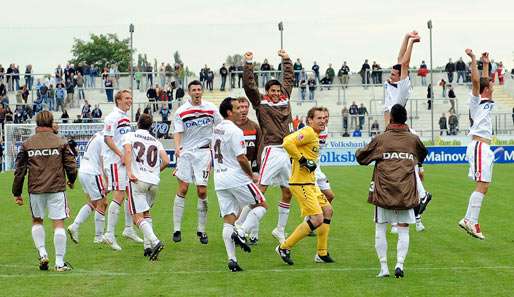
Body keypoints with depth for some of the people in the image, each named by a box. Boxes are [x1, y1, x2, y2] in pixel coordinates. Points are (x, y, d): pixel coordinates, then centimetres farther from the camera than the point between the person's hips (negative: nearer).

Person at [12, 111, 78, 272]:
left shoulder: (27, 144, 3)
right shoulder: (61, 142, 0)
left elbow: (19, 170, 4)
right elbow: (71, 165, 1)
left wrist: (17, 193, 12)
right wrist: (71, 181, 22)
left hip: (35, 190, 2)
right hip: (57, 189, -1)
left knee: (37, 221, 20)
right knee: (58, 223, 1)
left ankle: (42, 253, 5)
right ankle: (60, 263, -1)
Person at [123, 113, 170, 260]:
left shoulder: (130, 136, 8)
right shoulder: (156, 141, 18)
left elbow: (127, 151, -13)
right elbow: (166, 161, 6)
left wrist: (129, 171, -16)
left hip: (137, 180, -4)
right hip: (154, 182, 5)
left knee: (138, 217, -6)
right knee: (146, 212, 24)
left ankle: (154, 242, -27)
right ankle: (148, 246, 15)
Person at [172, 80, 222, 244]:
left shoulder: (210, 108, 3)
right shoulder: (181, 111, -1)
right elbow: (178, 132, -8)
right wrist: (177, 148, -26)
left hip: (203, 152, 1)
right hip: (186, 152, -1)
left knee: (202, 192, -2)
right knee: (182, 189, -6)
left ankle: (201, 230, 8)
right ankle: (177, 229, -1)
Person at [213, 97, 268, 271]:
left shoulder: (217, 130, 13)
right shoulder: (234, 131, -14)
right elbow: (241, 159, -18)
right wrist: (252, 175, -1)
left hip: (219, 180, 8)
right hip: (236, 178, -8)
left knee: (228, 221, 5)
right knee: (261, 205, 9)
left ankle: (231, 260, -1)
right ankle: (241, 233, -9)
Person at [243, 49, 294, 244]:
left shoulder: (285, 99, 15)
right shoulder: (261, 103, 1)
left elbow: (289, 80, 29)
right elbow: (248, 85, -8)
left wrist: (286, 59, 32)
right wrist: (248, 64, -11)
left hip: (288, 151, 7)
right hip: (272, 150, -7)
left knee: (288, 192, 11)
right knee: (260, 189, -13)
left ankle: (280, 231, 23)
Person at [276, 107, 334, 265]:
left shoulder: (315, 135, 17)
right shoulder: (308, 133, -15)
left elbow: (288, 139, 26)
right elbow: (287, 143, -28)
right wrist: (302, 160, -22)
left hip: (310, 183, 11)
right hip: (301, 183, -11)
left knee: (327, 210, 16)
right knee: (317, 219, -13)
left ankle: (322, 254, 23)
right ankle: (284, 248, -3)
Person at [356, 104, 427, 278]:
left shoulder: (380, 139, -1)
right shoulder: (413, 139, 4)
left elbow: (361, 157, 8)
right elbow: (423, 155, 25)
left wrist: (358, 151, 30)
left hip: (383, 191, -1)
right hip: (406, 192, 1)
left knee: (380, 229, 8)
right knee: (403, 230, 6)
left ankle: (383, 266, 4)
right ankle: (400, 264, -7)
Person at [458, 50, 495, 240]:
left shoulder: (486, 102, 20)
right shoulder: (476, 100, -2)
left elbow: (483, 81, 35)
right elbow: (475, 80, -15)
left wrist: (486, 64, 38)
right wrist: (473, 59, -16)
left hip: (485, 147, 10)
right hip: (479, 145, -9)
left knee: (483, 186, 7)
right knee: (482, 185, -15)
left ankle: (468, 220, 8)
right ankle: (472, 222, -18)